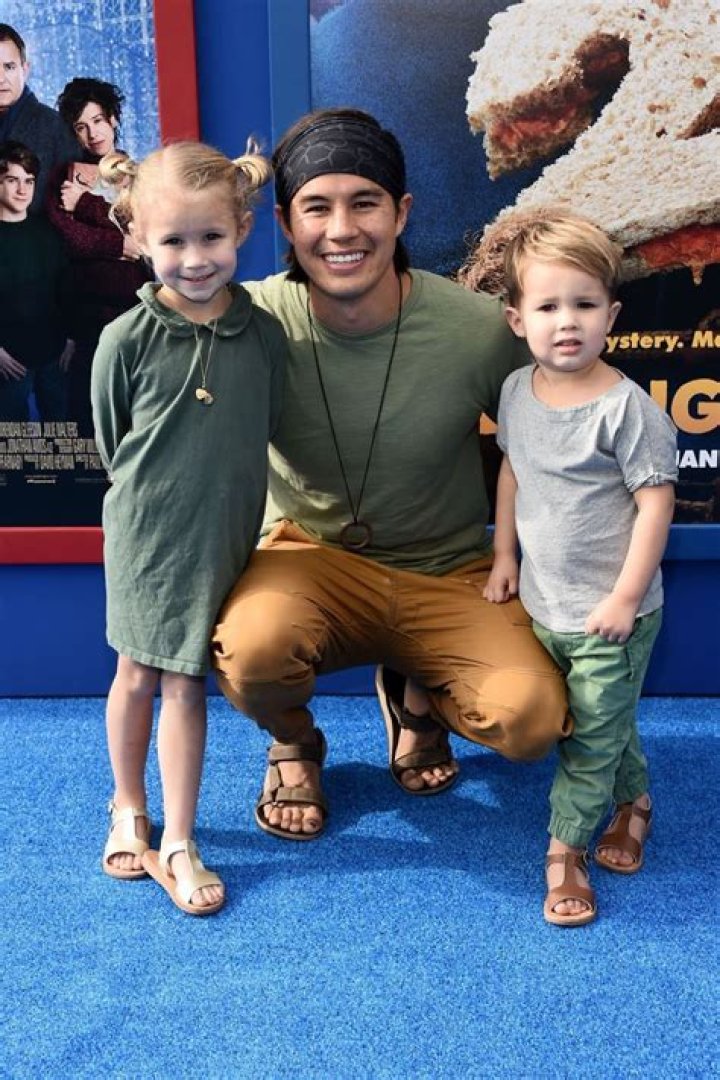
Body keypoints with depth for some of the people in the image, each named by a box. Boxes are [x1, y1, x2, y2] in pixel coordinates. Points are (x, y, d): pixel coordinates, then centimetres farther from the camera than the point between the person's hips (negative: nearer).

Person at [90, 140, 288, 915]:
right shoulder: (127, 340, -12)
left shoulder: (263, 334, -7)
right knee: (137, 675, 12)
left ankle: (177, 844, 19)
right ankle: (128, 811, 35)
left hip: (223, 535, 1)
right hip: (144, 532, -1)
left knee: (185, 683, 6)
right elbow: (111, 444, 1)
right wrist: (155, 493, 7)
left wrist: (221, 495, 8)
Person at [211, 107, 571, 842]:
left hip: (448, 575, 1)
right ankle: (294, 744, 7)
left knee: (531, 721, -23)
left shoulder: (481, 329, -16)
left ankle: (416, 695, 16)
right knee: (249, 650, -34)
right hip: (310, 558, 0)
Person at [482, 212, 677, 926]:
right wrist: (504, 555, 12)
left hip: (609, 612, -6)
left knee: (592, 733, 5)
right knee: (608, 724, 21)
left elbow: (656, 501, -17)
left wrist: (625, 597, -17)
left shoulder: (625, 407, -19)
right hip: (543, 604, 6)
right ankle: (633, 800, 45)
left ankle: (565, 847, 21)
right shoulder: (517, 391, 0)